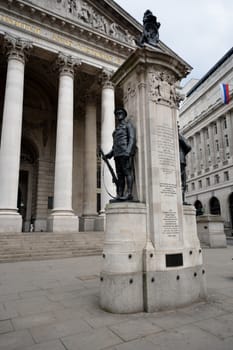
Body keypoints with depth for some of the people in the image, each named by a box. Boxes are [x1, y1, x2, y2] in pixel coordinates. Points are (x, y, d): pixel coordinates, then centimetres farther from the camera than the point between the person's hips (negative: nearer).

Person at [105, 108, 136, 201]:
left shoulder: (128, 124, 7)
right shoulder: (117, 129, 29)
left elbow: (132, 138, -7)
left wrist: (128, 151, -21)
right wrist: (110, 154, 13)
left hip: (125, 152, -8)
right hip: (117, 154, 8)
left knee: (128, 172, -13)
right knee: (120, 175, 1)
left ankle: (129, 194, -17)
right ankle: (119, 195, -2)